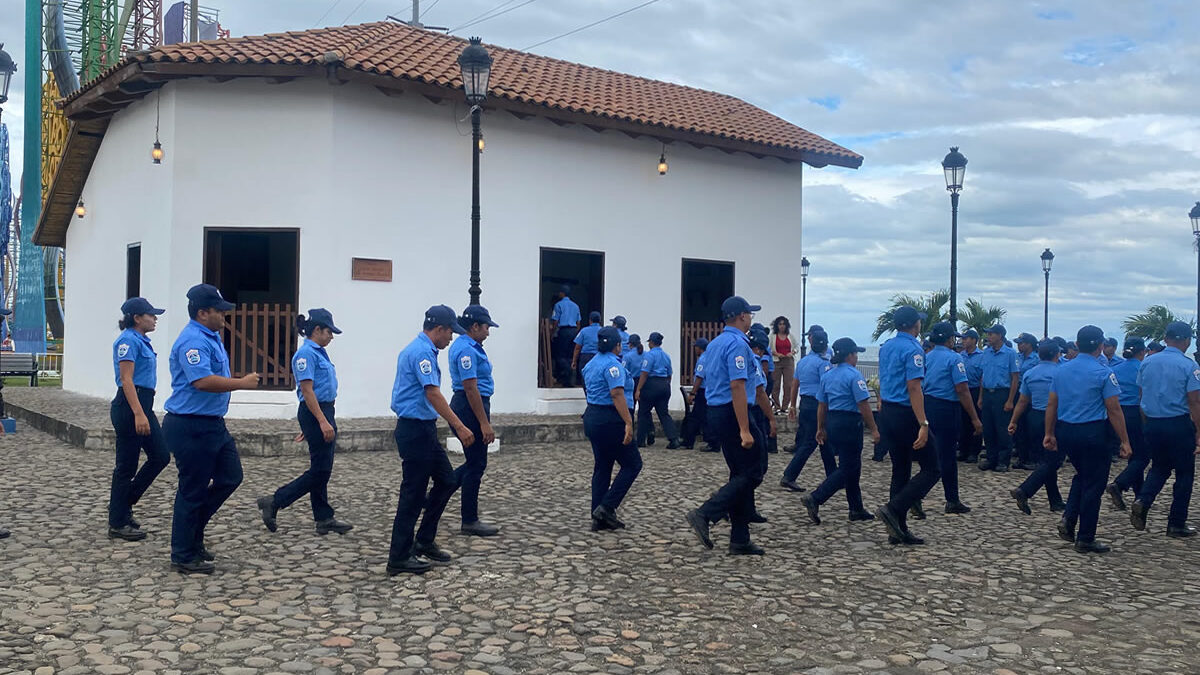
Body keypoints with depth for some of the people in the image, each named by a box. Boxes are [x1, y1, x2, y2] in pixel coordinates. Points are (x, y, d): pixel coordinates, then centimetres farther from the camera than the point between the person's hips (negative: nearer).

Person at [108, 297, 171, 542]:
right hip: (130, 406, -10)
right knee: (127, 466, -1)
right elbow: (126, 380, -20)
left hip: (143, 405, 10)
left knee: (160, 456, 7)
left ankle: (123, 505, 19)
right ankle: (117, 524, 10)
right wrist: (138, 414, -26)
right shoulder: (128, 340, -13)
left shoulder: (141, 340, 16)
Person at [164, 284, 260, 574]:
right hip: (191, 427, -10)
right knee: (193, 490, 0)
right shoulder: (192, 341, -19)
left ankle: (193, 532, 27)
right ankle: (183, 556, 14)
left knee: (230, 477, 14)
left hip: (213, 425, 10)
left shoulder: (212, 337, 13)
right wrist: (242, 383, -22)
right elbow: (203, 381, -31)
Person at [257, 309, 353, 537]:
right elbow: (307, 391, -20)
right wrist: (323, 422, -25)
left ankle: (324, 519, 16)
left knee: (322, 470, 11)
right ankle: (273, 503, 1)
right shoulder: (306, 353, -14)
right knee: (320, 470, -7)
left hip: (325, 413, 10)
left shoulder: (319, 352, 15)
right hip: (314, 415, -10)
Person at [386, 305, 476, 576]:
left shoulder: (418, 349, 16)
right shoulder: (422, 352, -17)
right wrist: (459, 427, -28)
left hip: (423, 431, 11)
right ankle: (399, 558, 5)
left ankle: (424, 542, 20)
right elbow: (433, 394, -26)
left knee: (446, 480, 14)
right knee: (413, 493, -4)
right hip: (416, 429, -11)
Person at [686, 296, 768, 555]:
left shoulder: (715, 344, 16)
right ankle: (705, 514, -13)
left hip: (715, 412, 10)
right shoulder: (738, 344, -14)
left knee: (741, 474, 12)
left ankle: (740, 541, 13)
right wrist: (744, 430, -23)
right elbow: (737, 387, -21)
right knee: (751, 474, -4)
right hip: (732, 414, -10)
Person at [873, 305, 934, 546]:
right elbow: (914, 388, -21)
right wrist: (923, 424, -24)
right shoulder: (913, 349, -14)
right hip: (906, 415, -9)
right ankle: (893, 509, -13)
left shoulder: (885, 347, 12)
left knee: (900, 469, 12)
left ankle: (899, 530, 13)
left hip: (887, 412, 9)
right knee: (931, 469, -1)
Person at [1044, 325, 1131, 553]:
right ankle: (1085, 539, 10)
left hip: (1065, 432, 6)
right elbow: (1114, 410, -11)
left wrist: (1049, 434, 16)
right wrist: (1124, 441, -5)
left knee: (1082, 475, 25)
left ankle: (1068, 520, 10)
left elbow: (1051, 404, 9)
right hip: (1092, 433, -6)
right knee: (1093, 483, 5)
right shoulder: (1103, 373, -10)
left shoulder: (1062, 370, 6)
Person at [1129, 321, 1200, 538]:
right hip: (1179, 425, -5)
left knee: (1159, 467, 21)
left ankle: (1142, 502, -4)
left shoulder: (1147, 364, 4)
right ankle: (1176, 524, 14)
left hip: (1153, 424, 5)